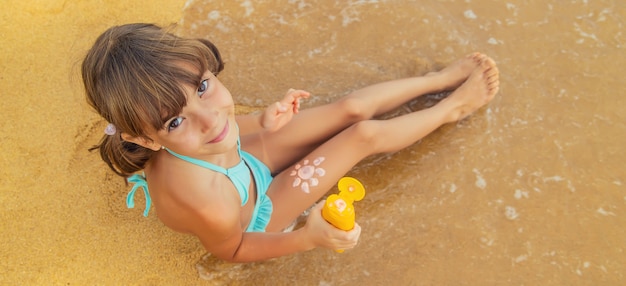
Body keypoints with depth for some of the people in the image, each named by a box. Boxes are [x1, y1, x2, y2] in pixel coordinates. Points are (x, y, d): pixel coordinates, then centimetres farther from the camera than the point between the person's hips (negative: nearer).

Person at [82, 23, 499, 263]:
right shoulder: (208, 205, -48)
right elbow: (232, 251, -23)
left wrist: (261, 122, -17)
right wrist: (309, 238, -32)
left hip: (244, 157, 5)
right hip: (256, 213, -5)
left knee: (352, 108, 3)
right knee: (366, 134, -4)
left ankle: (442, 78, 30)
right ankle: (451, 108, 26)